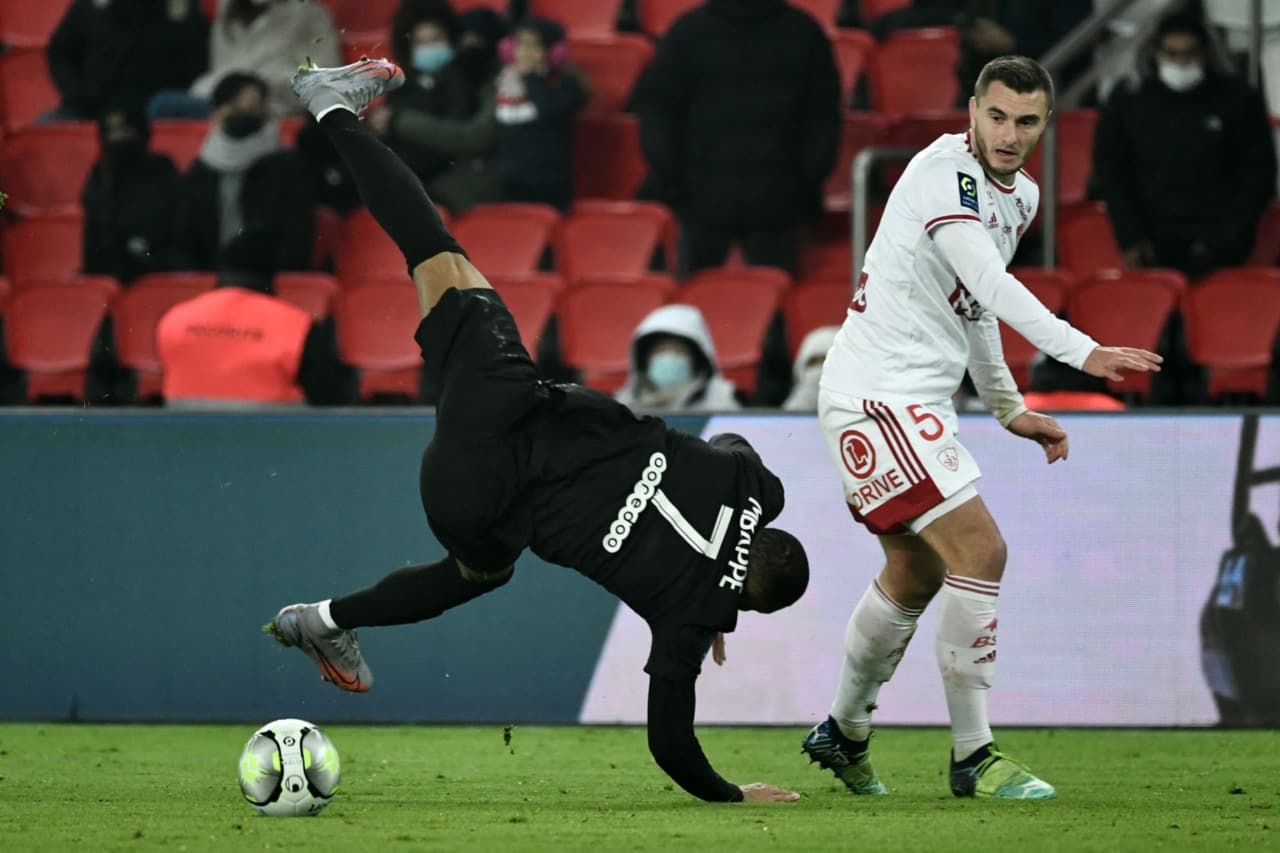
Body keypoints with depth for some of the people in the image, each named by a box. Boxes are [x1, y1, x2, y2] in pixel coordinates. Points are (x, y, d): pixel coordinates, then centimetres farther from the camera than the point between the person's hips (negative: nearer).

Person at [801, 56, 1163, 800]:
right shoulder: (944, 170, -19)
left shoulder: (1020, 197, 12)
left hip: (916, 401, 10)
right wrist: (1083, 352, -41)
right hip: (878, 395, -10)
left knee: (915, 576, 20)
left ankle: (844, 735, 37)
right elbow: (990, 284, -32)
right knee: (980, 552, -15)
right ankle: (974, 758, -9)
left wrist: (1009, 407, 27)